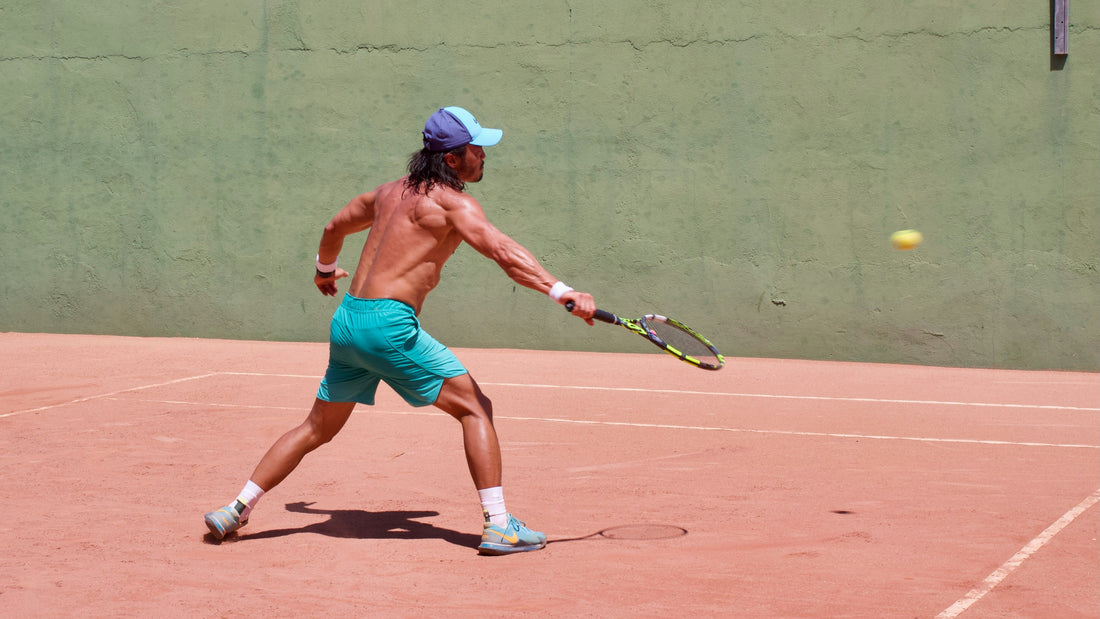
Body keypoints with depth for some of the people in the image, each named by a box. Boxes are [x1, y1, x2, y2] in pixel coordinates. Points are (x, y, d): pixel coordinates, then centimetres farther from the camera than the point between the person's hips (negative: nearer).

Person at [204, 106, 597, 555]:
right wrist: (563, 293, -25)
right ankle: (498, 525, -6)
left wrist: (325, 269, 52)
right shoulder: (452, 202, -6)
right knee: (475, 408, -1)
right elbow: (504, 253, -20)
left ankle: (235, 510, 22)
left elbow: (335, 226, 33)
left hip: (346, 319, 8)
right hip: (389, 322, -8)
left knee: (316, 429, 21)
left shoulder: (391, 191, 18)